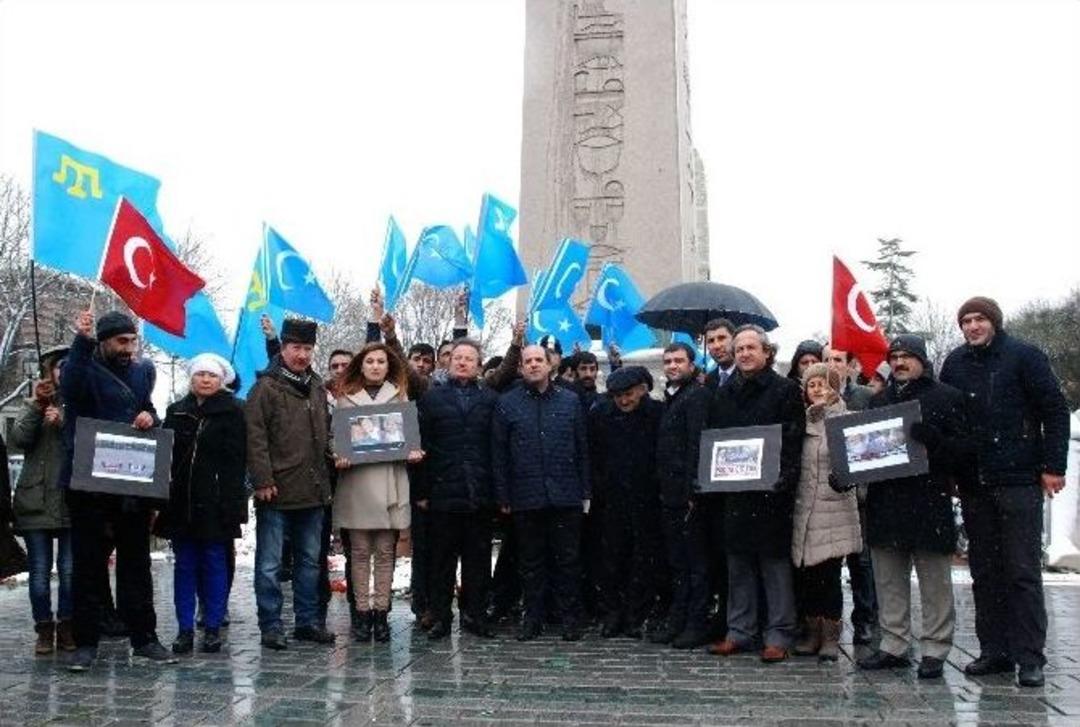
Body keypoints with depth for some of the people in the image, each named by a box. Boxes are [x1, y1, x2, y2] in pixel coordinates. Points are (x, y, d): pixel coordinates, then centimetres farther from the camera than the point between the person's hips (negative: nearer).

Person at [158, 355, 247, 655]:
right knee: (185, 566, 7)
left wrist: (232, 503, -12)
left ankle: (212, 628, 10)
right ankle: (185, 628, 12)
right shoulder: (176, 412, 12)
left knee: (215, 564, 3)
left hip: (215, 503, -3)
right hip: (181, 502, 4)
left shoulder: (233, 412, 1)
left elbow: (236, 460, -4)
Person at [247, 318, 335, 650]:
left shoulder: (317, 387, 15)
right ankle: (271, 626, 10)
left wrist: (333, 455, 7)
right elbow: (255, 437, -12)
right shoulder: (266, 387, -6)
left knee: (310, 561, 14)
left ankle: (307, 621, 24)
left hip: (313, 491, 7)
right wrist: (262, 480, -17)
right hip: (276, 493, -7)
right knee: (269, 564, 2)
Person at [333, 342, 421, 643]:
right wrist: (338, 457, -11)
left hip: (389, 482, 0)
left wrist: (412, 452, -8)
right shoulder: (346, 398, 11)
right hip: (356, 482, 0)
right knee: (360, 552, 3)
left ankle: (381, 613, 7)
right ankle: (362, 613, 8)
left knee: (385, 551, 2)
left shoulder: (399, 395, 12)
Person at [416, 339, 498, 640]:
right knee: (442, 558, 5)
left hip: (480, 494, 1)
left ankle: (475, 614, 17)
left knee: (478, 557, 6)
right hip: (443, 492, 0)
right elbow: (422, 446, 3)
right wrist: (422, 491, -3)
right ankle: (441, 617, 14)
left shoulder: (491, 399, 8)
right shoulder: (432, 398, 8)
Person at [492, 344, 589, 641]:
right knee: (530, 561, 9)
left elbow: (582, 449, 8)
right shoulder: (507, 403, 4)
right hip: (525, 498, 0)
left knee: (568, 559, 5)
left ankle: (571, 617, 16)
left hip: (566, 496, 0)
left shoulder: (570, 401, 7)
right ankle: (533, 618, 20)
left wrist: (585, 491, 4)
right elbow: (498, 455, 4)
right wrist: (503, 496, 0)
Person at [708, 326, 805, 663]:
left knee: (775, 562, 1)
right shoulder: (723, 394, 14)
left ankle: (779, 635, 9)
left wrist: (783, 480, -19)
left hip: (771, 492, -5)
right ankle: (740, 631, 19)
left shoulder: (786, 390, -2)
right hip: (734, 493, 5)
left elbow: (793, 441, -8)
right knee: (738, 562, 10)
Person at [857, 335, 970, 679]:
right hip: (885, 504, 5)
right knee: (889, 582, 10)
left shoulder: (947, 398, 2)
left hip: (930, 504, -5)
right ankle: (893, 646, 19)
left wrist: (932, 438, -23)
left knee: (935, 583, 2)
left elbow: (962, 449, -5)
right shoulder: (879, 401, 17)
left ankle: (934, 650, 10)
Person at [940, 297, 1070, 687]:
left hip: (1020, 480, -4)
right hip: (974, 486, 4)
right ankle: (995, 651, 15)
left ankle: (1030, 658, 3)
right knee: (984, 572, 7)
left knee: (1023, 572, -2)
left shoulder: (1024, 356, -1)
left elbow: (1055, 412, -2)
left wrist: (1053, 467, -7)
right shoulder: (956, 363, 10)